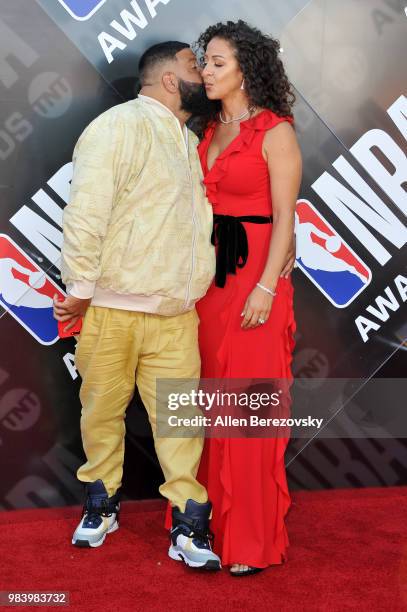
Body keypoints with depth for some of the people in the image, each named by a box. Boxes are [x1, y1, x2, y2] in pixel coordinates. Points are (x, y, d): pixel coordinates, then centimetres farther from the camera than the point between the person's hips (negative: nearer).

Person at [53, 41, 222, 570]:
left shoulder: (189, 143, 18)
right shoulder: (121, 125, -8)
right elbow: (87, 210, -14)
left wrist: (196, 286, 17)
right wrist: (80, 288, -14)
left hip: (176, 314, 6)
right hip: (113, 308, -5)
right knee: (103, 409, 8)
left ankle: (189, 524, 9)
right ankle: (101, 503, 27)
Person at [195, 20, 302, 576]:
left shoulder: (275, 132, -5)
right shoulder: (208, 131, 14)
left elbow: (284, 217, -10)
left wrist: (266, 288, -18)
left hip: (254, 274, -6)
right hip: (206, 273, 6)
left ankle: (253, 537, 11)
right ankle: (208, 515, 23)